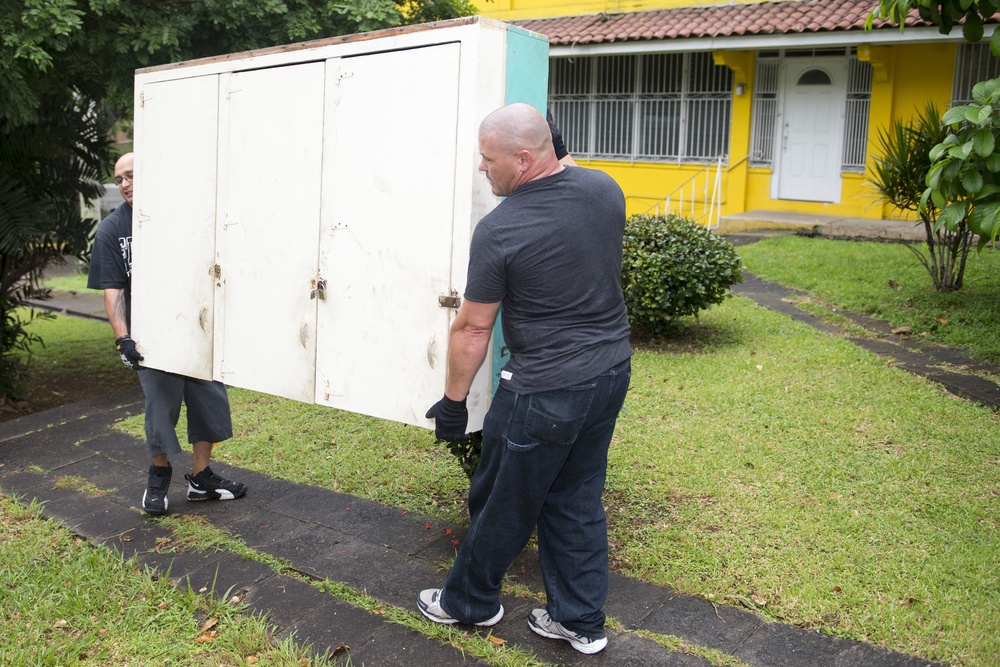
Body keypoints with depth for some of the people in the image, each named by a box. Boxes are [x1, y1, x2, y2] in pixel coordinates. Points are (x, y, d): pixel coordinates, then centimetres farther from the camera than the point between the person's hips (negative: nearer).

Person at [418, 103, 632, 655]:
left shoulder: (499, 231, -19)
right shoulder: (605, 190, -2)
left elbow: (472, 328, -11)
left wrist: (453, 401, -1)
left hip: (547, 391, -7)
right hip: (612, 371, 7)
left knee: (503, 504, 13)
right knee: (577, 501, 18)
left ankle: (469, 602, 34)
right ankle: (580, 620, 28)